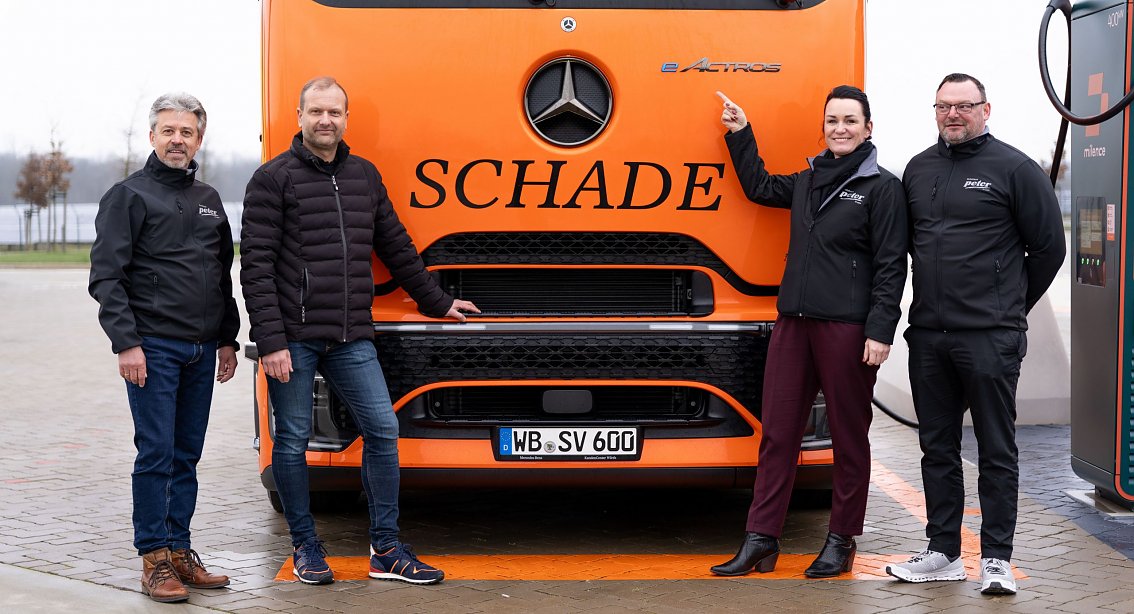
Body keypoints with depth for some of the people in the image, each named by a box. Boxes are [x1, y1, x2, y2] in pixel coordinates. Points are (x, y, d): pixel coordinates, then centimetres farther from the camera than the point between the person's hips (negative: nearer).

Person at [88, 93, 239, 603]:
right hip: (153, 348, -6)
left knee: (187, 455, 9)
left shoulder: (209, 200, 17)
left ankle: (179, 551, 16)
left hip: (201, 350, 6)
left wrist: (227, 340, 17)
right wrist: (126, 343, -15)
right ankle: (154, 560, 1)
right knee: (156, 454, -6)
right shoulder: (129, 195, -1)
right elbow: (106, 277, -7)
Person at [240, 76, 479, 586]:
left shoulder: (365, 176, 14)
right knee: (293, 440, 3)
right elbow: (256, 266, -7)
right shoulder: (273, 178, -2)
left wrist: (436, 302, 28)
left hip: (351, 339, 5)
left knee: (382, 430, 0)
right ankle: (305, 547, 18)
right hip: (293, 337, -4)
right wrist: (271, 342, -14)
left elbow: (396, 247, 23)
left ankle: (386, 549, 9)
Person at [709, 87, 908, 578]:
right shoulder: (809, 180, 16)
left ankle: (842, 540, 15)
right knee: (776, 431, 6)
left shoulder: (882, 188, -3)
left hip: (847, 329, -6)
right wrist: (740, 134, 27)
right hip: (793, 321, 6)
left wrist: (880, 331, -15)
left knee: (848, 436, 4)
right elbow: (759, 187, 34)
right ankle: (761, 539, 12)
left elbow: (891, 266, -8)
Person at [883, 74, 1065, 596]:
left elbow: (1048, 248, 1)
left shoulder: (1014, 169, -3)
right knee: (937, 447, 11)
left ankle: (996, 558, 8)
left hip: (989, 338, -5)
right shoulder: (918, 170, 13)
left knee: (996, 450, 1)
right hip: (928, 336, 6)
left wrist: (1009, 306, 7)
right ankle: (943, 553, 20)